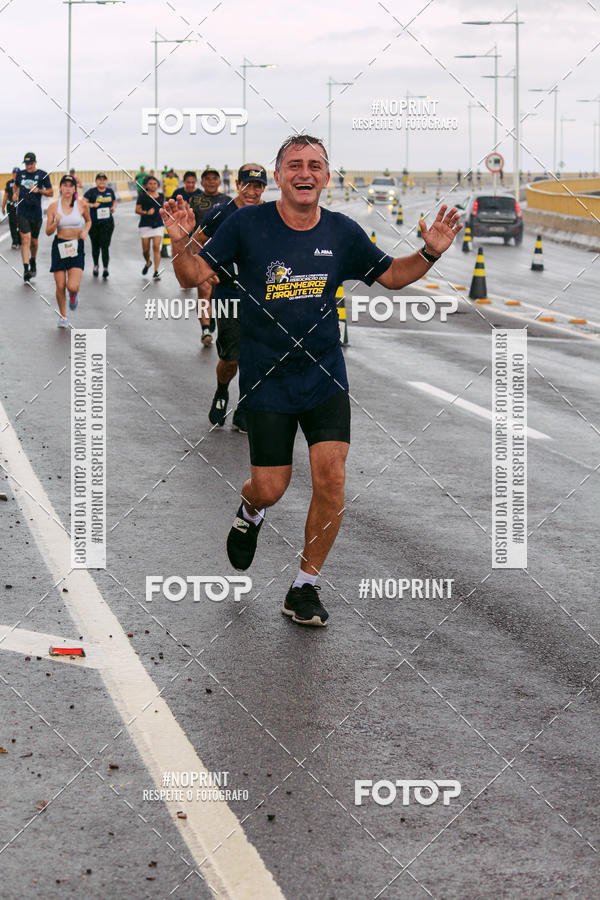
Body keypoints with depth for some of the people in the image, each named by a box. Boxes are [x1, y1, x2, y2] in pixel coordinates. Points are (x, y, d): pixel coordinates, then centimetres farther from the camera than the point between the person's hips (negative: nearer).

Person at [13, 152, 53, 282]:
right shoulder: (20, 173, 7)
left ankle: (33, 262, 40)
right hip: (22, 212, 0)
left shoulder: (42, 175, -1)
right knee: (26, 239, -15)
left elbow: (51, 193, 2)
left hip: (36, 213, 0)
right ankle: (26, 269, -20)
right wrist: (15, 194, 8)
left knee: (34, 241, 13)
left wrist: (39, 190, -13)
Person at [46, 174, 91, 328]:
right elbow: (48, 232, 0)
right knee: (60, 286, 1)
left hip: (76, 247, -1)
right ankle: (63, 316, 23)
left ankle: (74, 295, 24)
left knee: (72, 286, -15)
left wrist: (85, 232, -2)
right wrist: (56, 223, -20)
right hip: (59, 246, 1)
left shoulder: (81, 204, -2)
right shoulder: (53, 207, -2)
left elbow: (88, 221, 18)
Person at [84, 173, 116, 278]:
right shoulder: (91, 192, -2)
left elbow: (114, 201, 24)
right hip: (94, 223, -1)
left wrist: (113, 207, 3)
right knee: (95, 246, 11)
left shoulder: (110, 191, 8)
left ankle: (105, 268, -15)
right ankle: (95, 266, 31)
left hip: (107, 222, 1)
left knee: (105, 245, -11)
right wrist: (92, 205, -20)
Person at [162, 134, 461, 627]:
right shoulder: (248, 224, -8)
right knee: (270, 489, 0)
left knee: (331, 480, -9)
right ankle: (250, 512, 41)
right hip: (266, 380, -2)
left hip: (325, 377, 2)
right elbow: (195, 276, -5)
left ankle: (305, 587, 8)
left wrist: (430, 253, -6)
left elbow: (391, 276, 13)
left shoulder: (343, 232, -1)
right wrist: (181, 243, -25)